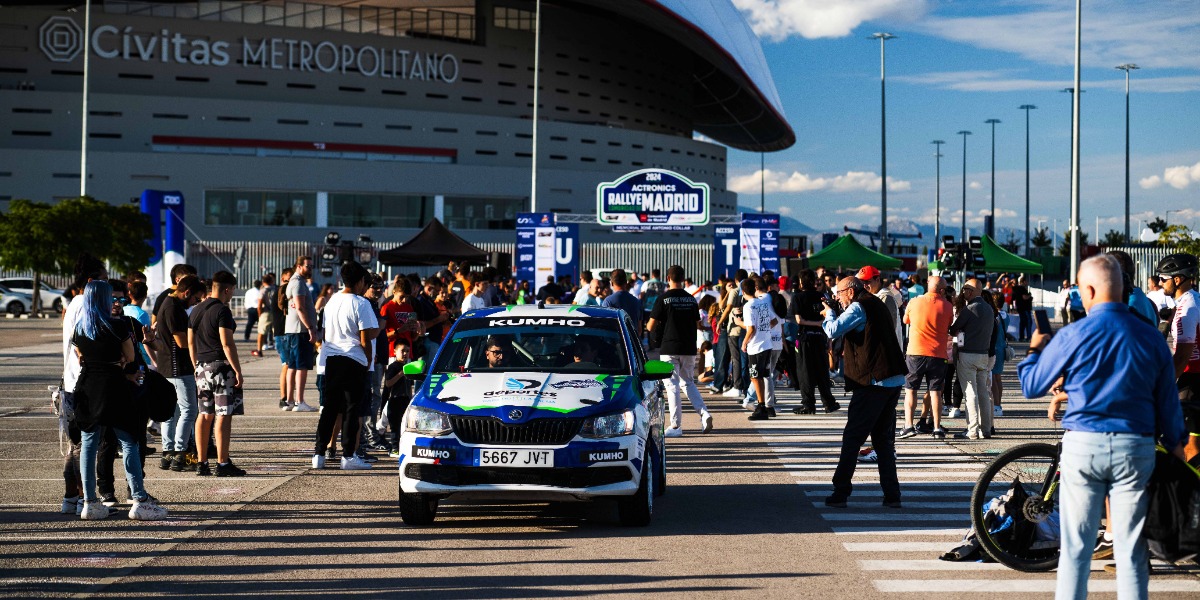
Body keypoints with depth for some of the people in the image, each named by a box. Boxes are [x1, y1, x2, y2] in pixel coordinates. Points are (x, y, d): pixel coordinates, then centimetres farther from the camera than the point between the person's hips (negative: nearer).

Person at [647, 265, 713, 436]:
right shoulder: (691, 299, 6)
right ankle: (704, 412, 0)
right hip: (689, 348, 5)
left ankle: (676, 425, -3)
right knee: (688, 383, 18)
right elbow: (697, 325, 14)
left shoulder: (663, 299, -8)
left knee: (672, 386, -1)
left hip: (669, 348, -5)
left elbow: (651, 326, -9)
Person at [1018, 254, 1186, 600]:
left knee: (1075, 548, 5)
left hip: (1083, 445, -2)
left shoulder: (1072, 336, -7)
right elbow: (1168, 403, 6)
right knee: (1131, 550, 6)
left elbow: (1031, 387, 2)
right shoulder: (1151, 337, 1)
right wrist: (1176, 447, 19)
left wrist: (1034, 350, 21)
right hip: (1136, 448, 2)